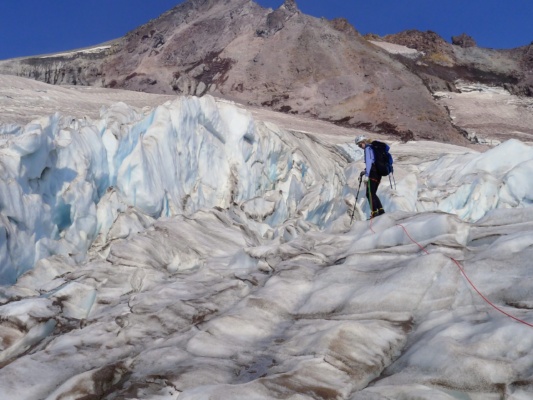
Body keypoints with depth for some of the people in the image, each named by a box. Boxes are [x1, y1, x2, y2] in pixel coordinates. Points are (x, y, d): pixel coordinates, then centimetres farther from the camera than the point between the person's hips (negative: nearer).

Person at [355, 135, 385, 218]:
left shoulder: (368, 148, -5)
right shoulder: (374, 147, 23)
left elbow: (369, 161, -17)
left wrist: (366, 174, -22)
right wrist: (365, 171, 26)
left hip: (373, 172, -9)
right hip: (378, 172, 9)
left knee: (370, 193, -10)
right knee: (372, 193, 12)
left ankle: (374, 212, -16)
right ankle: (380, 210, 7)